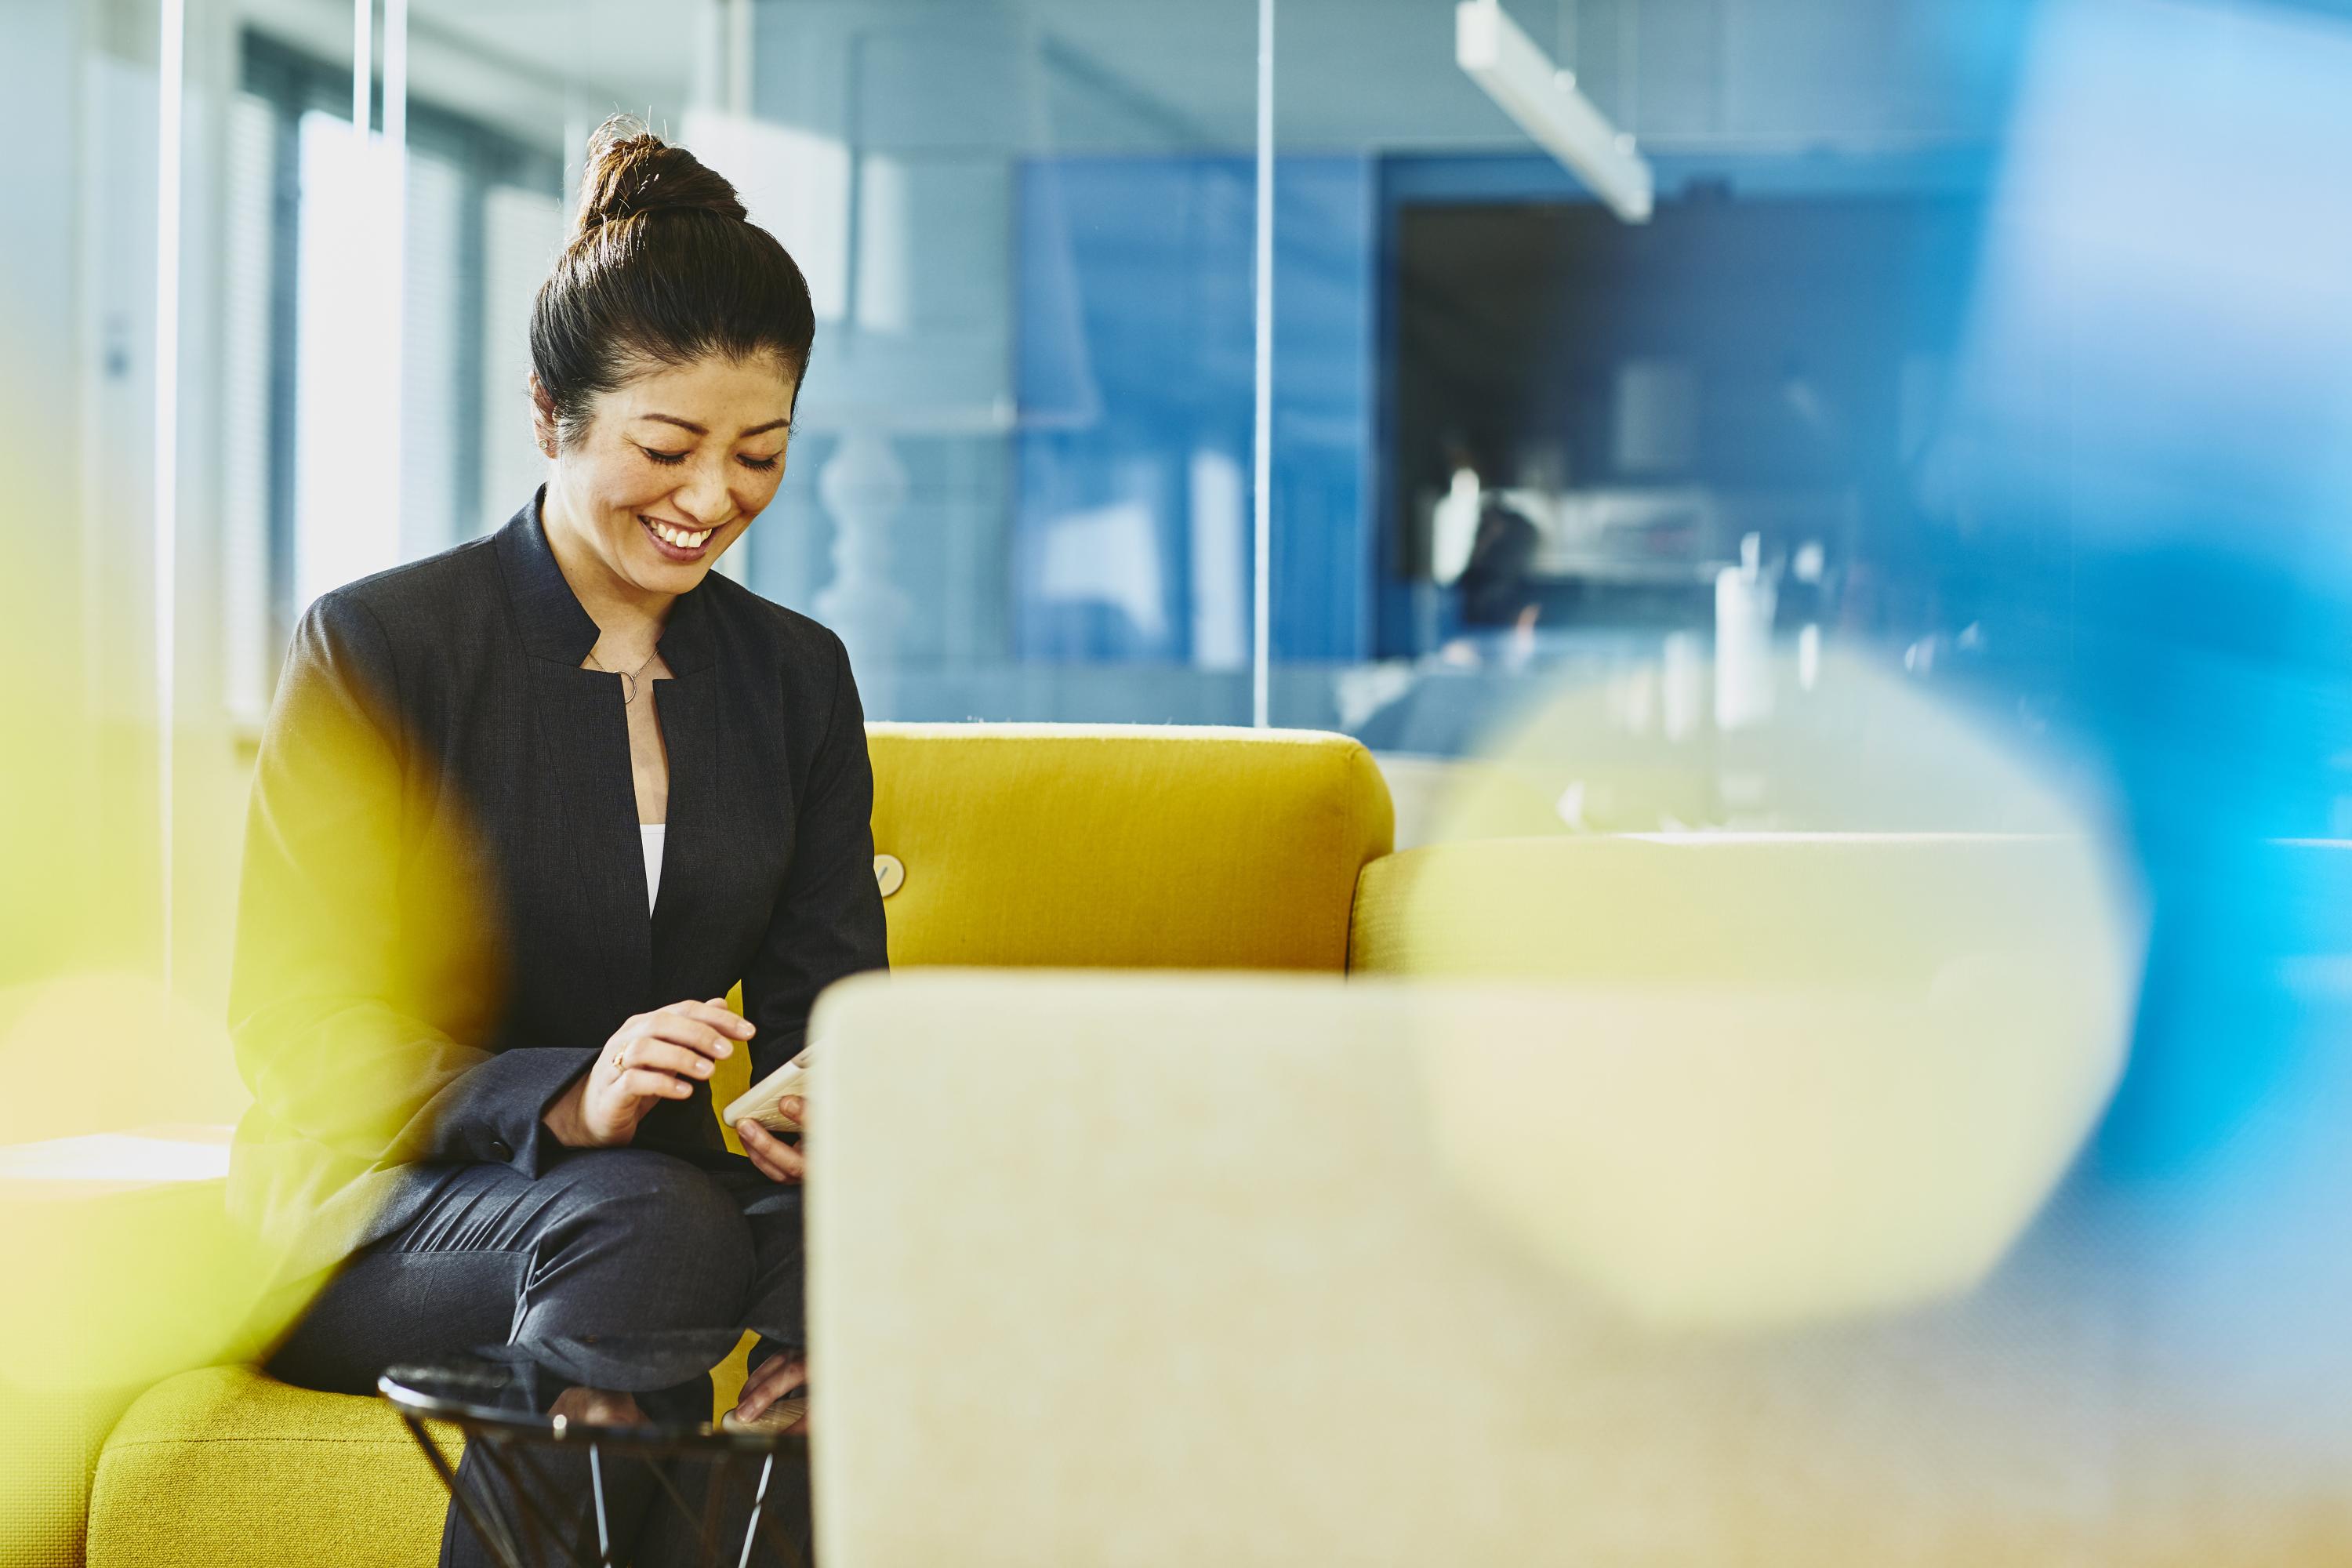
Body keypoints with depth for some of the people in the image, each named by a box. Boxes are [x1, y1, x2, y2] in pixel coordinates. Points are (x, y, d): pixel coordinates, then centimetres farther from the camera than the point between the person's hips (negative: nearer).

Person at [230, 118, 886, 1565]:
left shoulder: (797, 676, 11)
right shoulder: (376, 646, -4)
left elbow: (827, 999, 6)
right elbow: (295, 1026, -10)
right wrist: (565, 1102, -28)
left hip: (661, 1194, 4)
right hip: (367, 1217, -4)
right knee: (655, 1219, -36)